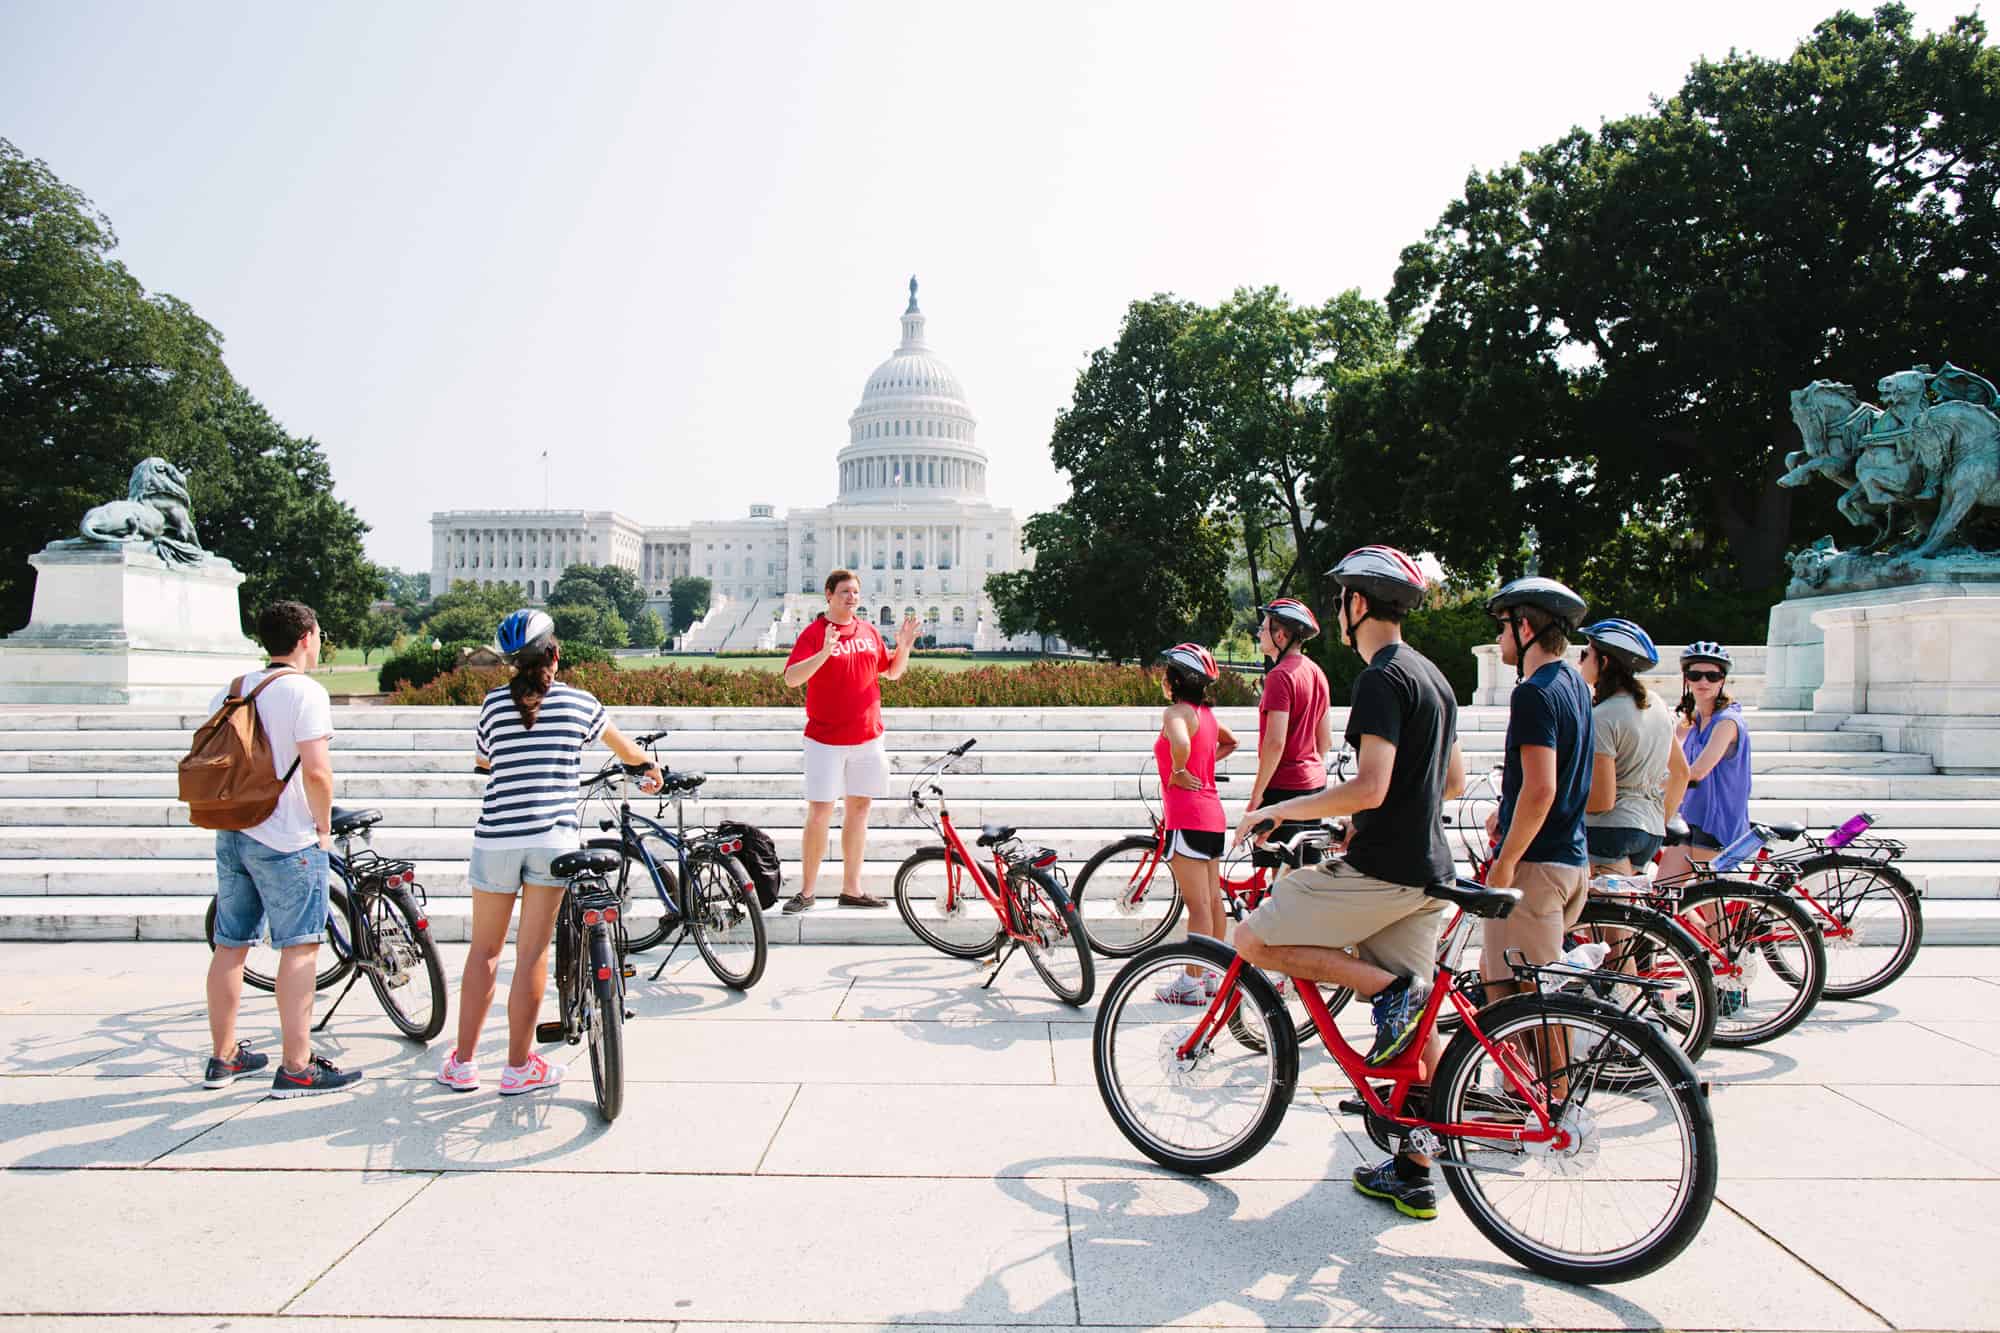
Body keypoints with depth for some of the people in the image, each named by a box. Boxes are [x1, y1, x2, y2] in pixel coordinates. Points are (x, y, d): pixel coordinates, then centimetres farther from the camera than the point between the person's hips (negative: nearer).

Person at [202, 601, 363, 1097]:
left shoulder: (230, 691, 12)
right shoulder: (304, 691, -12)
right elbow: (315, 770, -21)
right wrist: (324, 826, -9)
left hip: (231, 835, 8)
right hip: (288, 840, -8)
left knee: (230, 946, 14)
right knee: (300, 947, -3)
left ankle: (223, 1056, 24)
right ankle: (296, 1067, -2)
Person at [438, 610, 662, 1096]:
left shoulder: (494, 703, 3)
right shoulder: (579, 702, 2)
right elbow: (626, 749, 20)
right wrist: (651, 767, 41)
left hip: (495, 837, 2)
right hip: (552, 837, -1)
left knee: (484, 949, 13)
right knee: (532, 954, 3)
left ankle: (463, 1063, 18)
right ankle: (519, 1066, 10)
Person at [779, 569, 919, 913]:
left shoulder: (869, 631, 10)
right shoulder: (815, 632, -7)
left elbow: (892, 672, 19)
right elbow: (792, 678, -18)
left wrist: (904, 646, 0)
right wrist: (823, 653, -32)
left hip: (867, 737, 6)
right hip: (826, 740, -5)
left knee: (859, 807, 9)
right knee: (819, 813, -4)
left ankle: (851, 889, 17)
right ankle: (806, 891, 6)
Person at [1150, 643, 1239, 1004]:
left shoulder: (1177, 712, -14)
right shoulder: (1206, 712, 12)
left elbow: (1180, 743, -36)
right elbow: (1230, 743, 31)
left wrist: (1178, 772, -18)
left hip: (1188, 818, -9)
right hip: (1212, 815, 9)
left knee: (1198, 904, -5)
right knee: (1213, 900, 13)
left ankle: (1191, 982, 0)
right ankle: (1214, 976, 21)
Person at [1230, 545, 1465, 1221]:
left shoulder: (1381, 678, -15)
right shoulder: (1433, 676, 16)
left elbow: (1370, 787, -24)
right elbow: (1453, 780, 23)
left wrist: (1278, 810, -15)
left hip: (1379, 870, -10)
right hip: (1428, 871, 10)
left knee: (1252, 940, -2)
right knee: (1415, 1028, 14)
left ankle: (1388, 987, -8)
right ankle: (1413, 1175, 20)